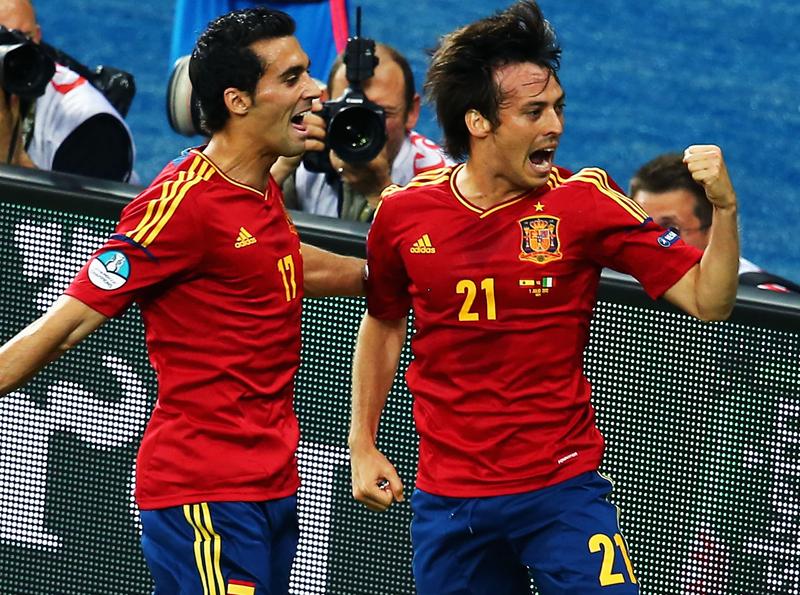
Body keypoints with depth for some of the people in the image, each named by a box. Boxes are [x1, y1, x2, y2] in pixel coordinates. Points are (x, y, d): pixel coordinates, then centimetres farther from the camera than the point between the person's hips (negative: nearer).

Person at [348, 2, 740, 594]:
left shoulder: (585, 201, -7)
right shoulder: (404, 212, -1)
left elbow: (707, 300, -9)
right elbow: (383, 324, 17)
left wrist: (723, 209, -25)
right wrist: (363, 445, 14)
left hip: (562, 489, -2)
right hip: (446, 496, 2)